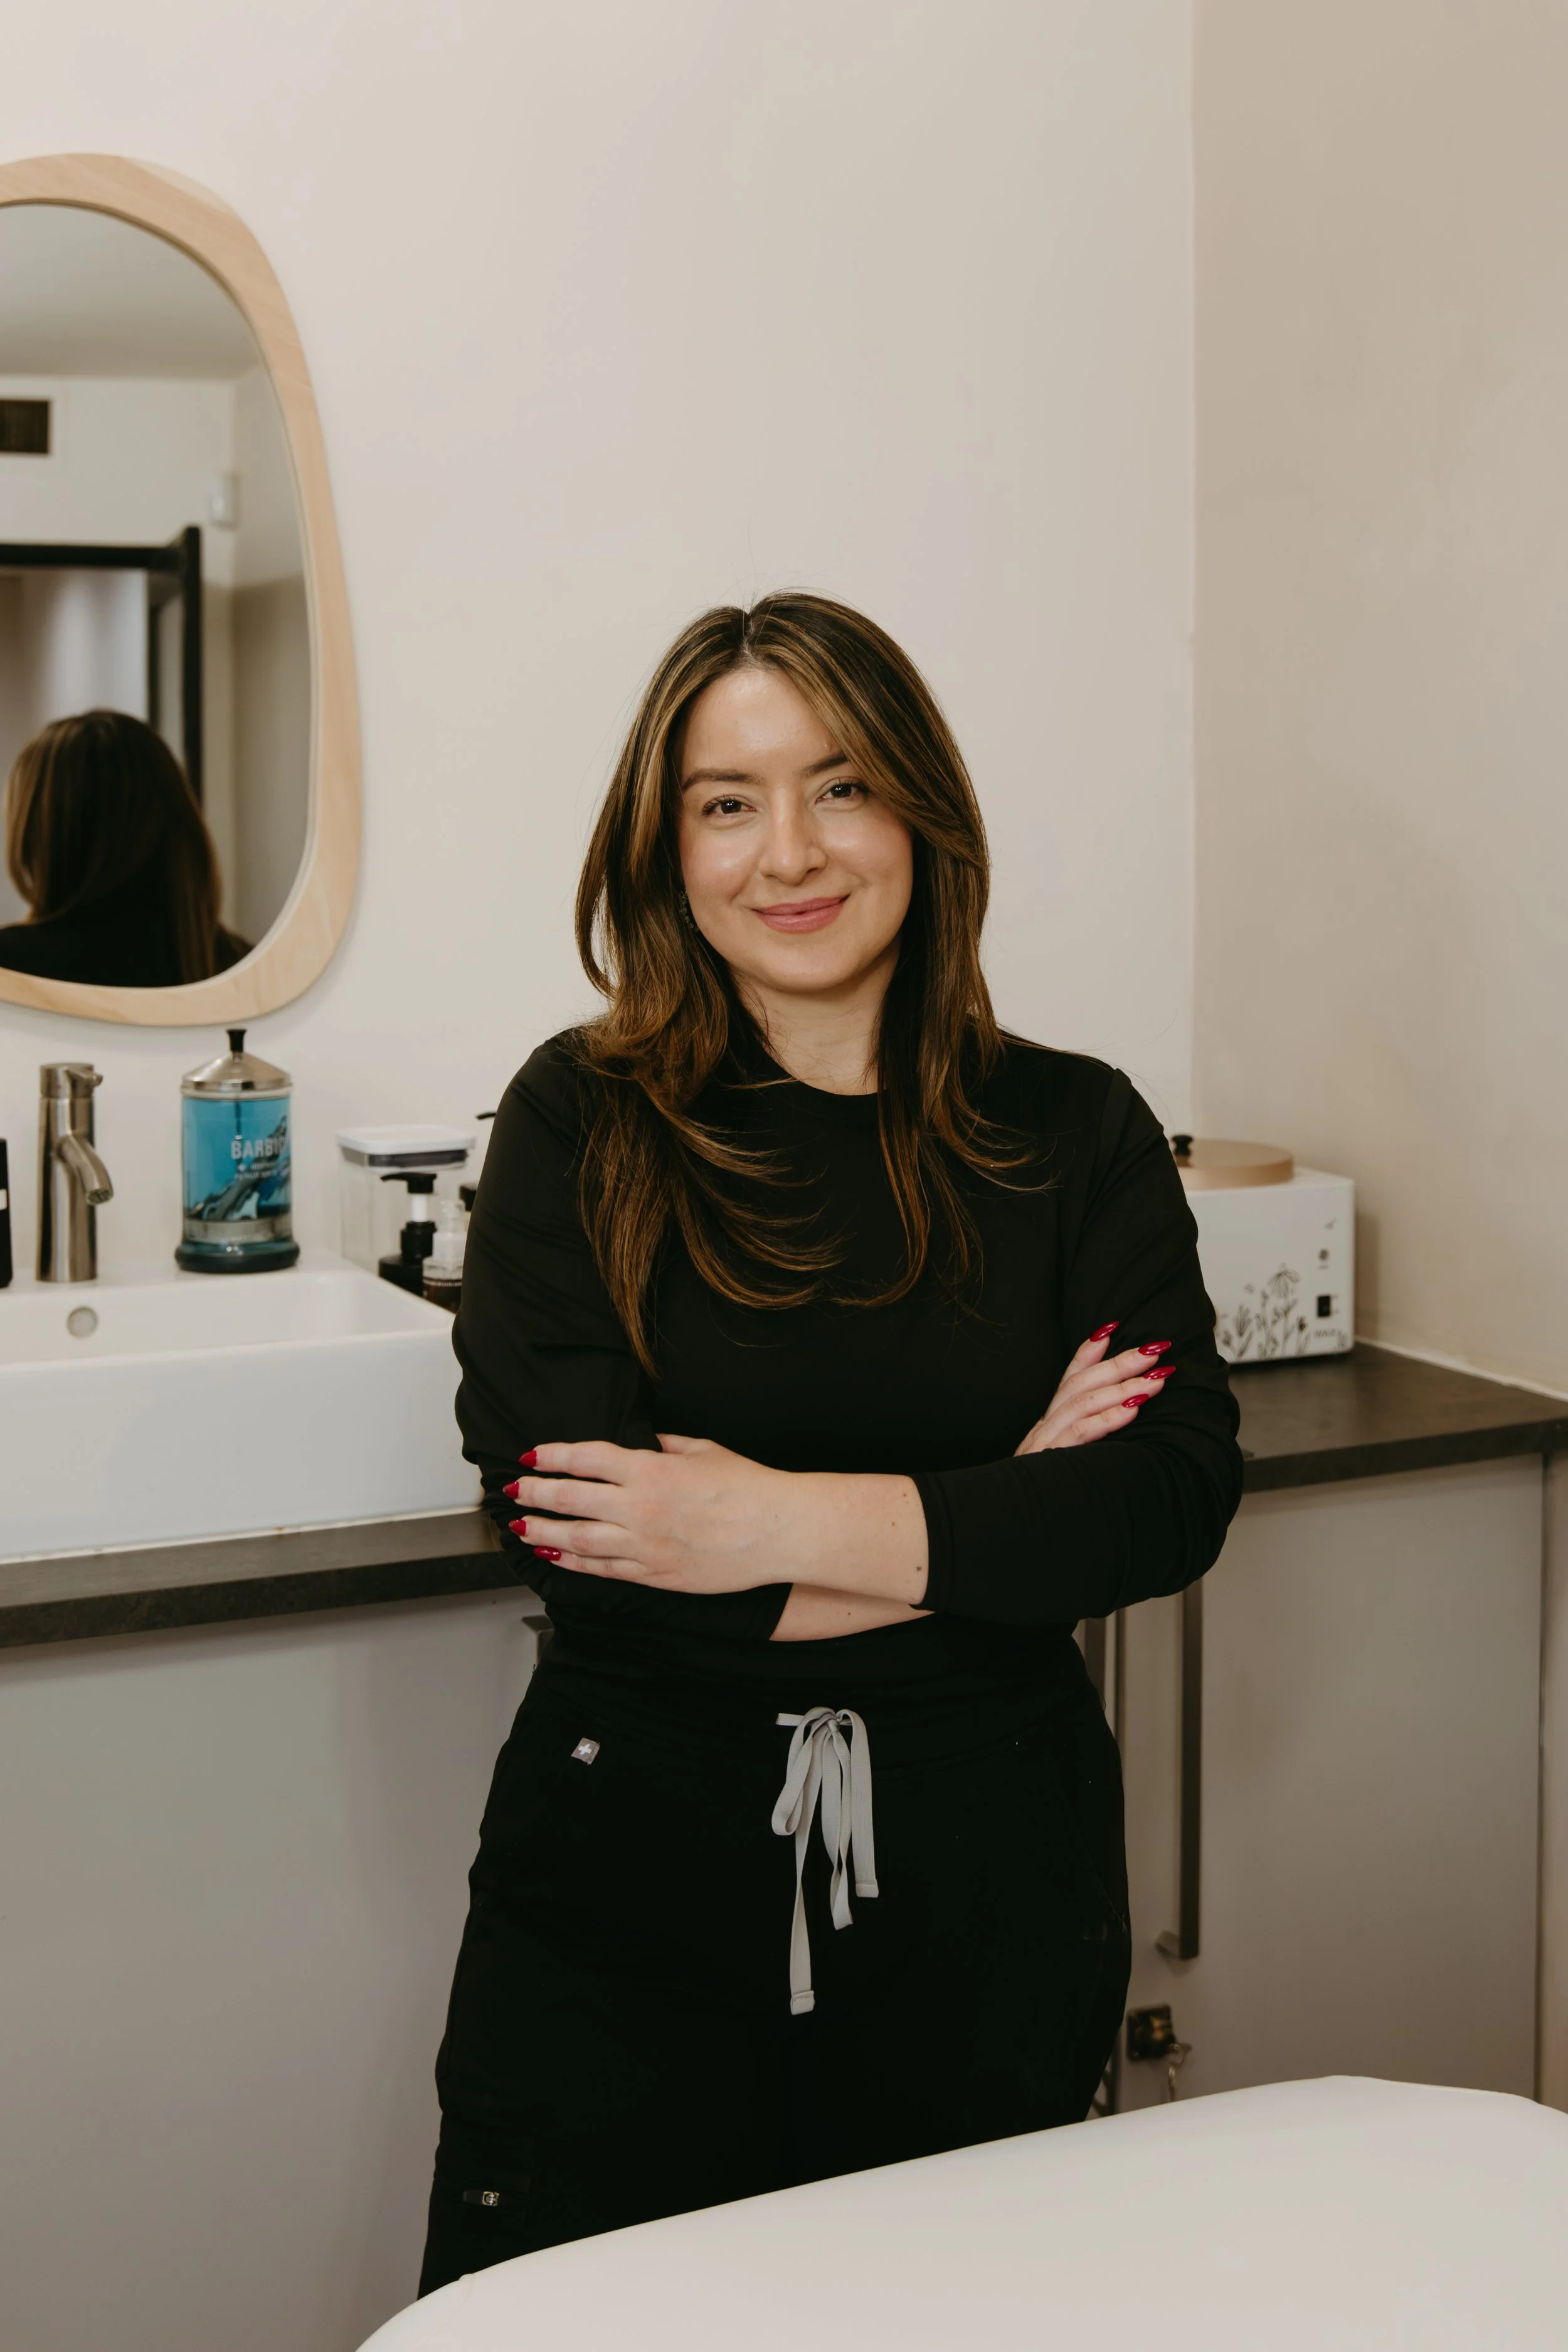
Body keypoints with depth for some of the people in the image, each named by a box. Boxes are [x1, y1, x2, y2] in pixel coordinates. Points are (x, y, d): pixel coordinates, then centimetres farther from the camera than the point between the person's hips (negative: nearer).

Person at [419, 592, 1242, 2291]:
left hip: (982, 1889, 2)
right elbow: (566, 1527, -14)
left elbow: (1181, 1493, -9)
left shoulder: (1075, 1134, 2)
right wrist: (996, 1510, -12)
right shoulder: (579, 1122, -3)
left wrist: (795, 1525, -19)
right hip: (630, 1876, -1)